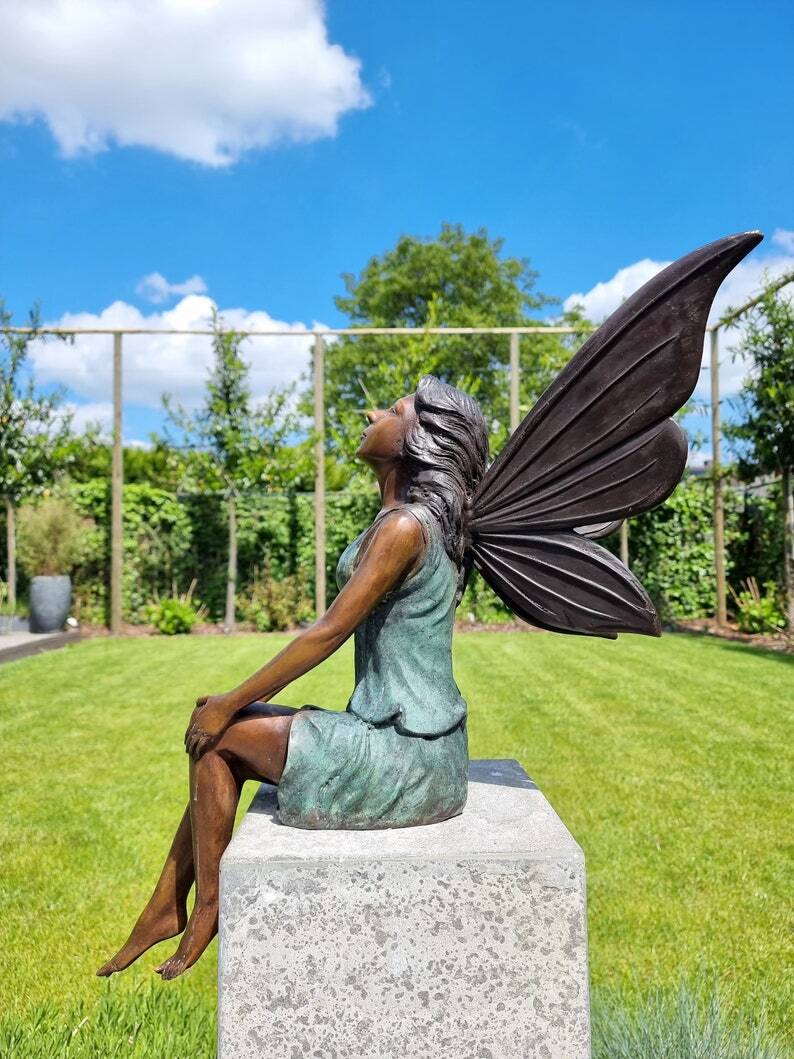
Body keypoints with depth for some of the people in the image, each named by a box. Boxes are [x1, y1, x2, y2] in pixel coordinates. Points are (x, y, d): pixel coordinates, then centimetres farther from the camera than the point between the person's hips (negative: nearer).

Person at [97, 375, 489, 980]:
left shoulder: (404, 526, -19)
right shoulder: (418, 519, 10)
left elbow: (328, 634, -19)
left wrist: (231, 704, -8)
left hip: (403, 759, -9)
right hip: (417, 746, 9)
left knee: (218, 735, 0)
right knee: (221, 740, 13)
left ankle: (207, 910, 16)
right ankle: (166, 908, 22)